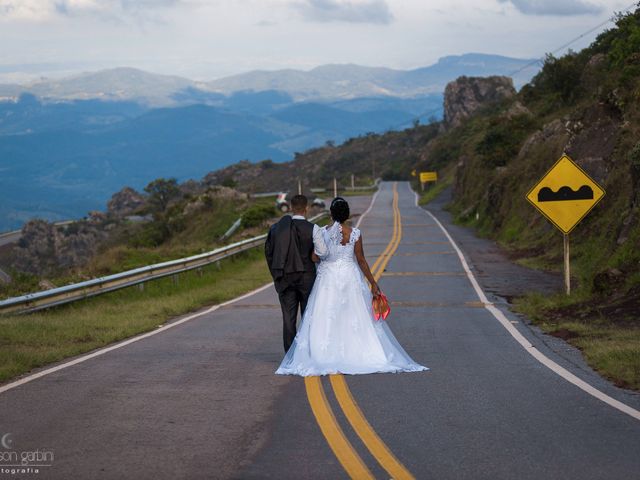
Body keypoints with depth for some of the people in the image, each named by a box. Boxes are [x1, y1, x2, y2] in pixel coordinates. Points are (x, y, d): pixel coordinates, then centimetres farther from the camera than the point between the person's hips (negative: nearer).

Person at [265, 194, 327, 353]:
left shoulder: (276, 227, 2)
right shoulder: (313, 229, -10)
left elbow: (268, 251, 6)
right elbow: (322, 252, -18)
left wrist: (276, 274, 14)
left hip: (284, 279, 3)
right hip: (306, 277, -2)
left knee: (288, 318, 6)